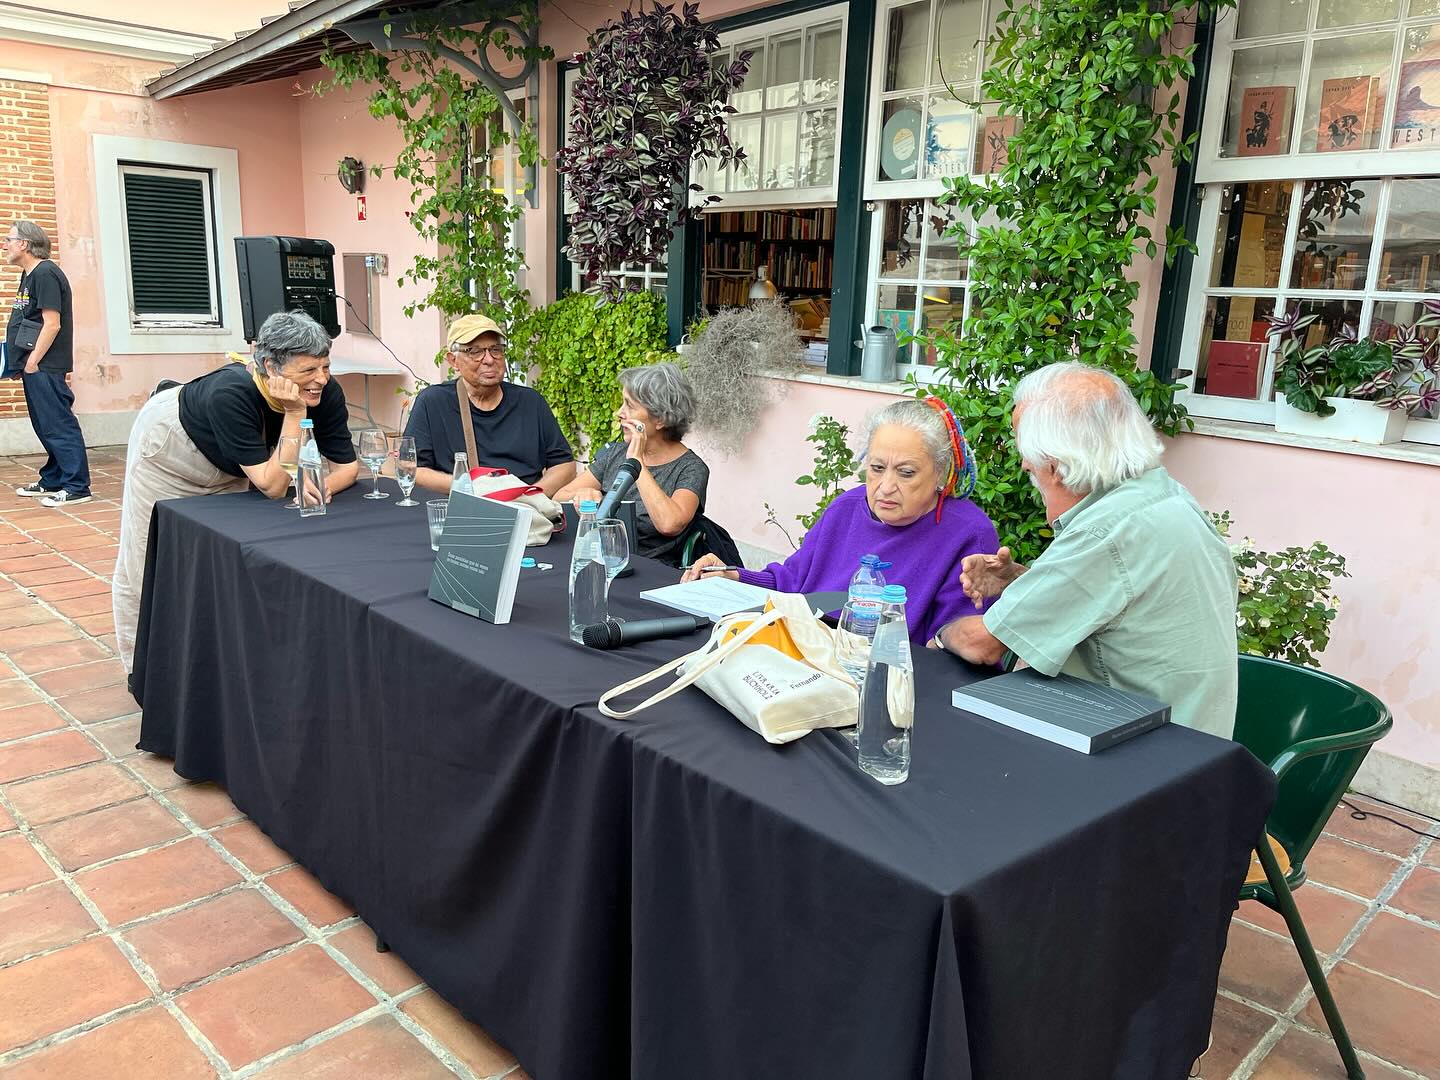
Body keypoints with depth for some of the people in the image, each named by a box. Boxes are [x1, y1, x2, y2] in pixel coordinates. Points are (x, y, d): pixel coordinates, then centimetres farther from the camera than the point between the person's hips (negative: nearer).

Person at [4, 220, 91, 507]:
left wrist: (33, 361, -17)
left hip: (44, 367, -10)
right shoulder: (29, 275, 17)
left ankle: (77, 487, -5)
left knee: (58, 426, -8)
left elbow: (52, 324, -19)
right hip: (34, 367, 10)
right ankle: (52, 481, 23)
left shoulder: (46, 274, -13)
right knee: (45, 427, 14)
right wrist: (19, 360, 14)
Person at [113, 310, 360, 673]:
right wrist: (295, 413, -46)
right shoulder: (231, 394, -43)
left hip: (227, 467, 5)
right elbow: (273, 486, -43)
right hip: (169, 446, -5)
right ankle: (142, 664, 28)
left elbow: (347, 465, -22)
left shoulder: (327, 393, -29)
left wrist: (323, 486, -43)